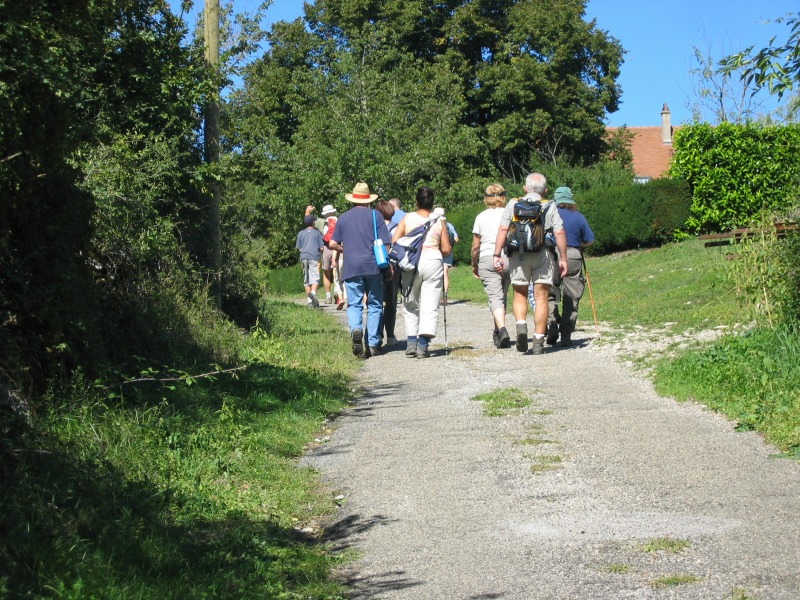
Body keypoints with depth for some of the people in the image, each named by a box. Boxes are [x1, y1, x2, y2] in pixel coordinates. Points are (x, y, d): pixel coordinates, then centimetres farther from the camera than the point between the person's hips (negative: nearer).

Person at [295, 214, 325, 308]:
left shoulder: (301, 233, 10)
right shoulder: (317, 232, 5)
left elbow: (299, 248, 10)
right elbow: (321, 248, 3)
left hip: (304, 257, 3)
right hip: (314, 257, -3)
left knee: (306, 279, 9)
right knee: (315, 277, -9)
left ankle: (310, 300, 10)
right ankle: (313, 292, -36)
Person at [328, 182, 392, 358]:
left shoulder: (344, 217, 10)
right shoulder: (375, 215, 3)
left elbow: (332, 244, 8)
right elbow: (385, 243, -4)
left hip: (351, 267, 1)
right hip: (373, 266, -1)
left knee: (354, 304, 4)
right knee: (375, 305, 8)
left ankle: (356, 328, -25)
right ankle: (373, 344, 5)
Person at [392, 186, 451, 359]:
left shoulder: (407, 218, 5)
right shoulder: (440, 220, 5)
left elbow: (394, 241, -1)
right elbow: (446, 249, 5)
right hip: (433, 261, -1)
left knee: (411, 305, 14)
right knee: (430, 306, 0)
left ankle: (411, 342, 8)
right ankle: (423, 344, -9)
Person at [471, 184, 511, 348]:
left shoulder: (481, 217, 2)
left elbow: (476, 246, 4)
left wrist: (474, 264, 18)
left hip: (487, 259, -2)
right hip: (508, 258, 2)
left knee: (495, 296, -7)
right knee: (503, 295, 17)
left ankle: (502, 329, -28)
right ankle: (497, 333, 28)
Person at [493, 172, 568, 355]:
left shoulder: (513, 204, 9)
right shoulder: (550, 206, 7)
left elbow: (503, 230, 0)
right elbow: (559, 233, -1)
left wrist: (497, 254, 0)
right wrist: (563, 258, 3)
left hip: (519, 255, 1)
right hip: (543, 254, -1)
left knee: (520, 295, 14)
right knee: (541, 298, 4)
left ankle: (521, 325, -12)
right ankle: (539, 341, 2)